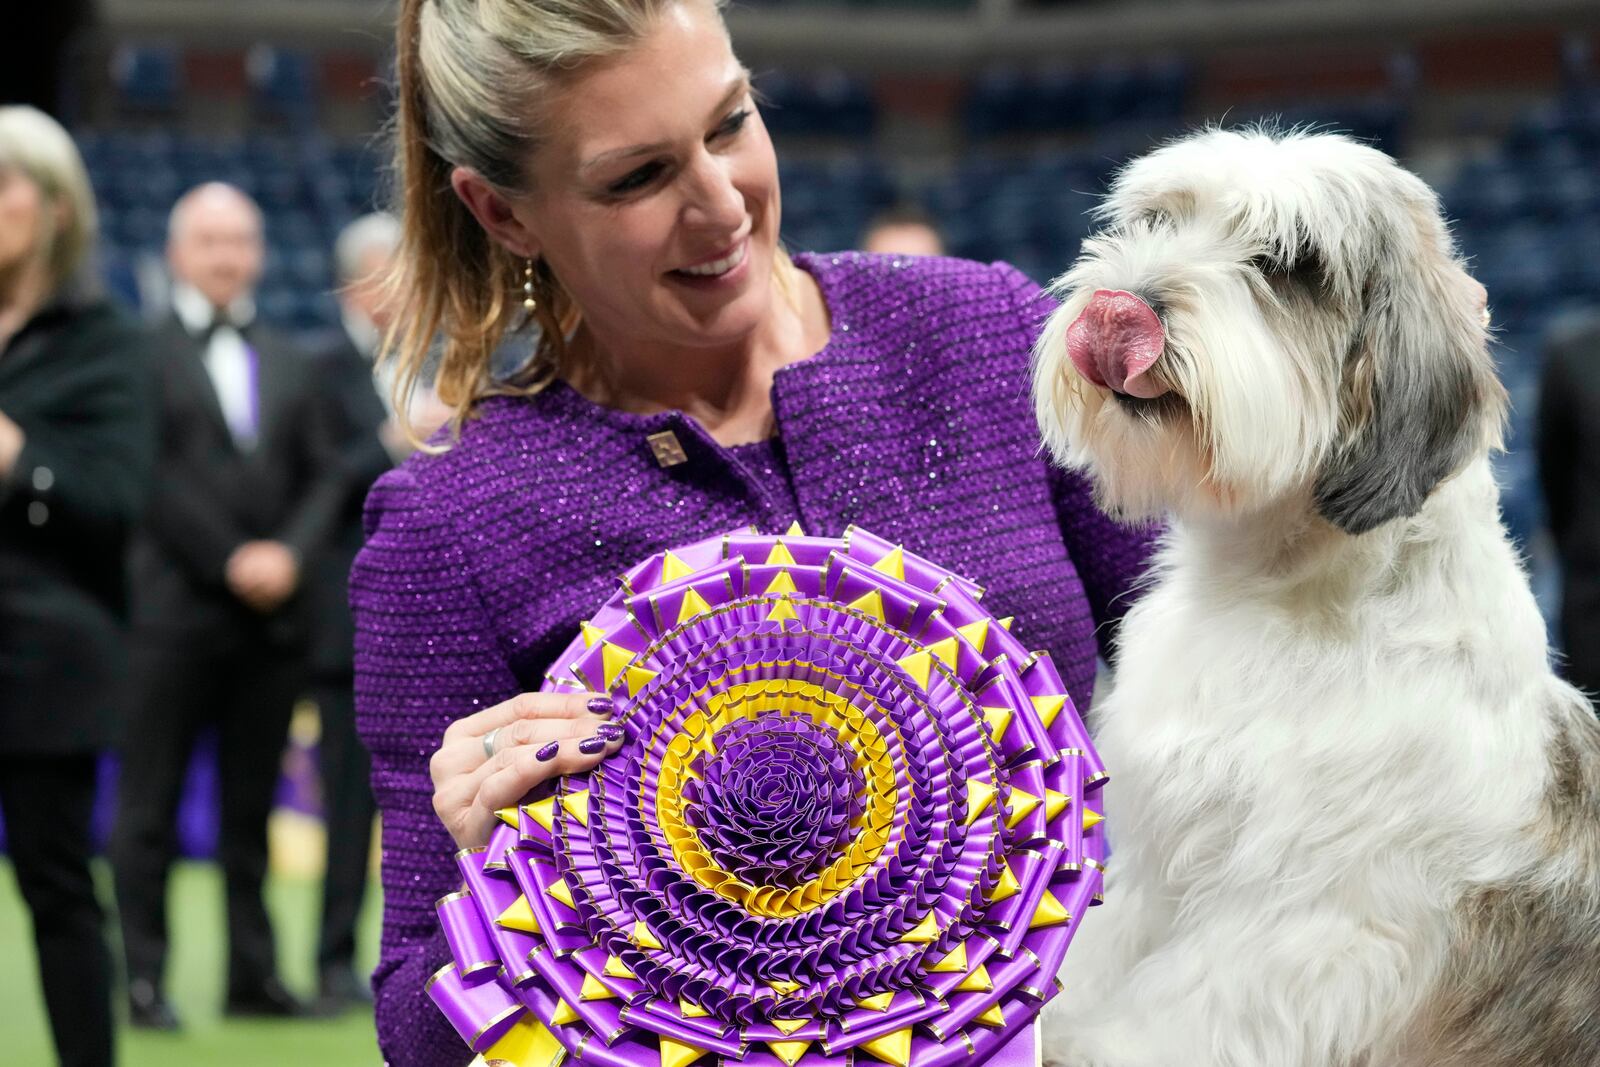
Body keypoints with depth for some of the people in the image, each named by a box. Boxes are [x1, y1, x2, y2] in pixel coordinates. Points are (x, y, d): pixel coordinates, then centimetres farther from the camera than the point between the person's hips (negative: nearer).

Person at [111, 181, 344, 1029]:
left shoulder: (287, 364, 18)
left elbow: (323, 475, 12)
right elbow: (150, 475, -9)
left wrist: (288, 553, -5)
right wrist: (229, 562, -12)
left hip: (271, 611, 5)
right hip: (175, 609, -5)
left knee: (251, 806, 8)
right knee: (150, 804, -1)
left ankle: (253, 974, 12)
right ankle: (143, 980, 2)